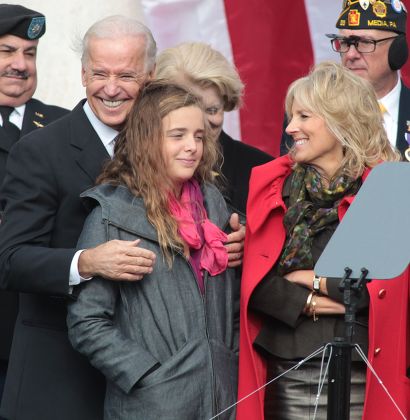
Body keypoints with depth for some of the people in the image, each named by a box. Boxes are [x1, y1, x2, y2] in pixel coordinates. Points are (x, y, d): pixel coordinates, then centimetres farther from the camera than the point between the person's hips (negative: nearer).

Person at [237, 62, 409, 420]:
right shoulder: (269, 183, 9)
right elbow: (252, 279, 3)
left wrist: (315, 280, -6)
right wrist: (304, 303, -11)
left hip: (361, 379, -2)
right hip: (285, 374, 2)